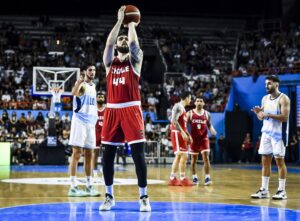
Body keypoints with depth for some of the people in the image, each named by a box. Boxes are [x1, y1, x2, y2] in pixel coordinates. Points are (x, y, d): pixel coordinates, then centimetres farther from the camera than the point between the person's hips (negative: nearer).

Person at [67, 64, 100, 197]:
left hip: (91, 122, 8)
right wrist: (80, 80, -43)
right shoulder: (81, 84, -8)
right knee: (76, 153, -9)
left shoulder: (93, 86, 17)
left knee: (89, 155, 9)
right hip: (80, 121, -8)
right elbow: (74, 93, -32)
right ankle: (73, 187, -9)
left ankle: (89, 186, 14)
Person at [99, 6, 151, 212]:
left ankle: (144, 197, -1)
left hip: (131, 110, -2)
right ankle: (109, 196, 13)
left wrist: (131, 24, 7)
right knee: (107, 155, 2)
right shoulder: (110, 62, 13)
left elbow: (134, 43, -9)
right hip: (112, 110, 3)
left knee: (138, 154, -7)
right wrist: (120, 20, -2)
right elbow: (108, 43, -4)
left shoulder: (135, 60, 9)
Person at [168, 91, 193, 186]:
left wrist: (188, 135, 21)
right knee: (183, 156, -11)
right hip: (177, 133, -10)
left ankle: (173, 178, 13)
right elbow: (174, 120, -23)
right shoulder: (178, 106, -11)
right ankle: (182, 178, -8)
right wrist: (182, 133, -26)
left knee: (179, 156, 10)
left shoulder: (182, 108, 20)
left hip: (181, 134, 10)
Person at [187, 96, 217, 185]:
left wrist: (212, 130, -9)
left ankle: (207, 178, -11)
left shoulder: (207, 114, 3)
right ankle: (194, 177, 21)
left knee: (206, 158, -11)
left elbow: (209, 125, 12)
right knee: (194, 159, 8)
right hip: (194, 139, 0)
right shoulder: (190, 113, -2)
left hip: (204, 138, 0)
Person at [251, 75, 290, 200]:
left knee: (280, 161, -3)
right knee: (265, 161, 6)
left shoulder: (283, 98, -10)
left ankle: (282, 191, 2)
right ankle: (264, 190, 11)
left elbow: (285, 117, -19)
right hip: (266, 133, 7)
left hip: (278, 133, -7)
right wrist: (258, 112, -5)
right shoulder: (265, 98, 12)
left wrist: (269, 115, -25)